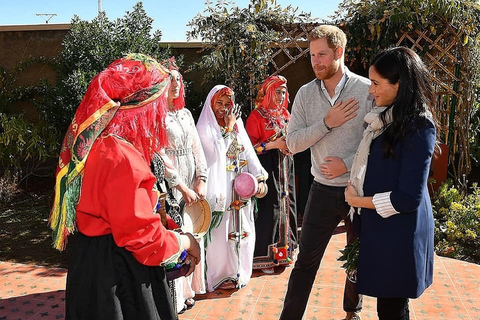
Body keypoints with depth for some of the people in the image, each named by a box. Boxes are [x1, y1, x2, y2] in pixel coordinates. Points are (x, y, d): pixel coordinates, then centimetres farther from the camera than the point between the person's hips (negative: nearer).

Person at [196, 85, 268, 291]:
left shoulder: (237, 124, 13)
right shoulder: (205, 127, -2)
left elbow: (249, 153, 7)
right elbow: (216, 152, -16)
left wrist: (259, 178, -3)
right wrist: (228, 128, -8)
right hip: (219, 187, -5)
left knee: (241, 229, 9)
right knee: (221, 231, -1)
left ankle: (237, 271, 23)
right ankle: (221, 276, 10)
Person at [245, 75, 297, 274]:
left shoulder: (285, 115, 15)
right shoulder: (256, 116, -5)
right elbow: (250, 145, -9)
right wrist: (274, 144, -18)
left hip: (285, 168, 7)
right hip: (267, 168, -6)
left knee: (285, 205, 6)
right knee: (267, 209, -7)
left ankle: (283, 251, 20)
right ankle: (263, 257, 3)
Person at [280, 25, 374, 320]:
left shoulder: (368, 90, -10)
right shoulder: (305, 93, -1)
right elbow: (293, 143, -6)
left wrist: (348, 164, -17)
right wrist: (327, 123, -18)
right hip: (323, 191, 1)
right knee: (306, 260, 5)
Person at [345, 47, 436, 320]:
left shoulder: (418, 128, -18)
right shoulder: (389, 117, 8)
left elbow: (408, 198, -21)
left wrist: (358, 201, -10)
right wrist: (354, 185, -3)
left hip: (398, 234, -7)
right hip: (379, 225, 7)